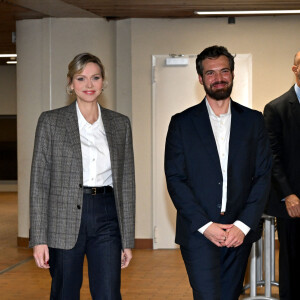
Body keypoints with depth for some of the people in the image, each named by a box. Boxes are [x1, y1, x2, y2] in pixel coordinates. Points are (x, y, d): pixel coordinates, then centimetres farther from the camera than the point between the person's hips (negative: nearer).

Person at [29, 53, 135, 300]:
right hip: (65, 222, -2)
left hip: (107, 219, 2)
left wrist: (128, 239, 7)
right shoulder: (51, 121, 1)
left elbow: (126, 182, 11)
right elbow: (39, 182, -2)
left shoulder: (120, 124, 9)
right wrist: (39, 239, -8)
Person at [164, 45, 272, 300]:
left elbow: (263, 176, 4)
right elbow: (175, 179, -2)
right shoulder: (182, 123, 3)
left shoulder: (253, 121, 9)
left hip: (240, 232, 2)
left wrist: (243, 225, -8)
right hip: (198, 232, -2)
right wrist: (205, 225, -11)